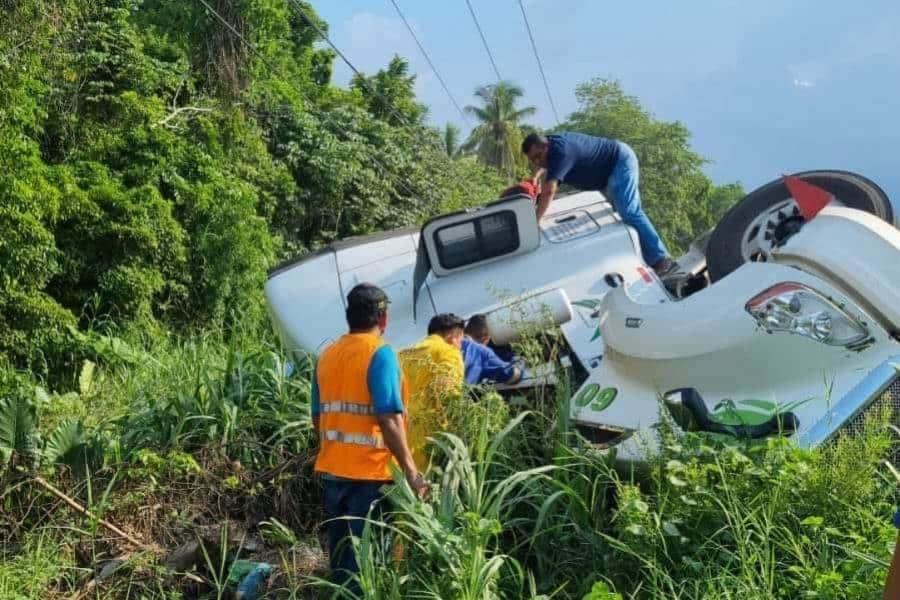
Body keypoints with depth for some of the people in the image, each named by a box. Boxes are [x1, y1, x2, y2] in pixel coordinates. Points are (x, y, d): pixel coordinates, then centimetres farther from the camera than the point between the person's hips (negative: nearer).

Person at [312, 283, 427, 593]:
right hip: (369, 472, -7)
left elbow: (318, 417, 14)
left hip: (332, 470, 7)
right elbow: (389, 419, -21)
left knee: (340, 555, 17)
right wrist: (411, 470, -18)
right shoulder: (380, 354, -12)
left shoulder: (327, 355, 8)